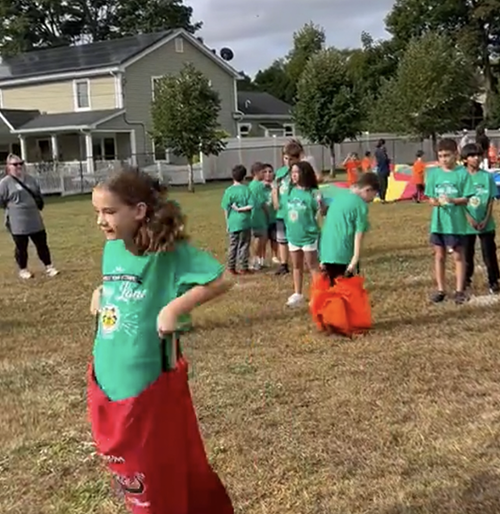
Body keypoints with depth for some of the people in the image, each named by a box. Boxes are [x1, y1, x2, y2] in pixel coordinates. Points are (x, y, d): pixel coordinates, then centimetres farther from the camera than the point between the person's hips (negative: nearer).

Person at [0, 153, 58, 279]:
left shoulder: (30, 179, 9)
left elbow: (39, 195, 22)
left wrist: (37, 207, 10)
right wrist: (14, 208, -3)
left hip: (35, 220, 5)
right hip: (18, 223, -5)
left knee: (42, 244, 10)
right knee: (21, 247, 7)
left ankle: (49, 267, 20)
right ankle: (23, 270, 23)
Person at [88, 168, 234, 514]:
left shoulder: (169, 250, -16)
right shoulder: (111, 249, 4)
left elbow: (220, 281, -18)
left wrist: (175, 308, -23)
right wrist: (99, 295, 4)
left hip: (149, 379, -6)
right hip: (106, 376, 7)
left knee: (162, 466, 9)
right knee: (122, 459, 20)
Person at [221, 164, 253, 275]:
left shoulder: (229, 191, -4)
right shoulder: (246, 190, -5)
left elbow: (226, 209, -2)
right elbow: (251, 206, -12)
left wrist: (228, 222, 7)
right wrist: (240, 209, -4)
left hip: (233, 223, 1)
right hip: (245, 222, -1)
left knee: (233, 246, 11)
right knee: (244, 246, 8)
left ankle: (231, 268, 15)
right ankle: (243, 268, 11)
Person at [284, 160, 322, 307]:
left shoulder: (312, 193, -16)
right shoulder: (290, 191, 0)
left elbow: (321, 211, -19)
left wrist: (322, 207, -37)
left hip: (309, 235, -6)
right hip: (293, 235, 6)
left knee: (312, 266, 6)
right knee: (296, 266, 17)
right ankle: (297, 294, 30)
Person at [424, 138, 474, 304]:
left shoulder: (462, 173, -7)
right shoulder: (433, 173, 2)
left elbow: (466, 198, -7)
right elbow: (430, 197, 4)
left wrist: (452, 200, -25)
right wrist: (435, 201, -18)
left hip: (456, 221, -3)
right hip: (438, 221, 3)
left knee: (458, 255, 6)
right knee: (439, 256, 10)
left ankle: (459, 290, 16)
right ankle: (440, 289, 21)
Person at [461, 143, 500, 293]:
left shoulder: (487, 176, -2)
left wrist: (486, 220, -10)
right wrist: (469, 218, -14)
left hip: (486, 223, 0)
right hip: (467, 224, 0)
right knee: (467, 253, 10)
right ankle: (466, 280, 25)